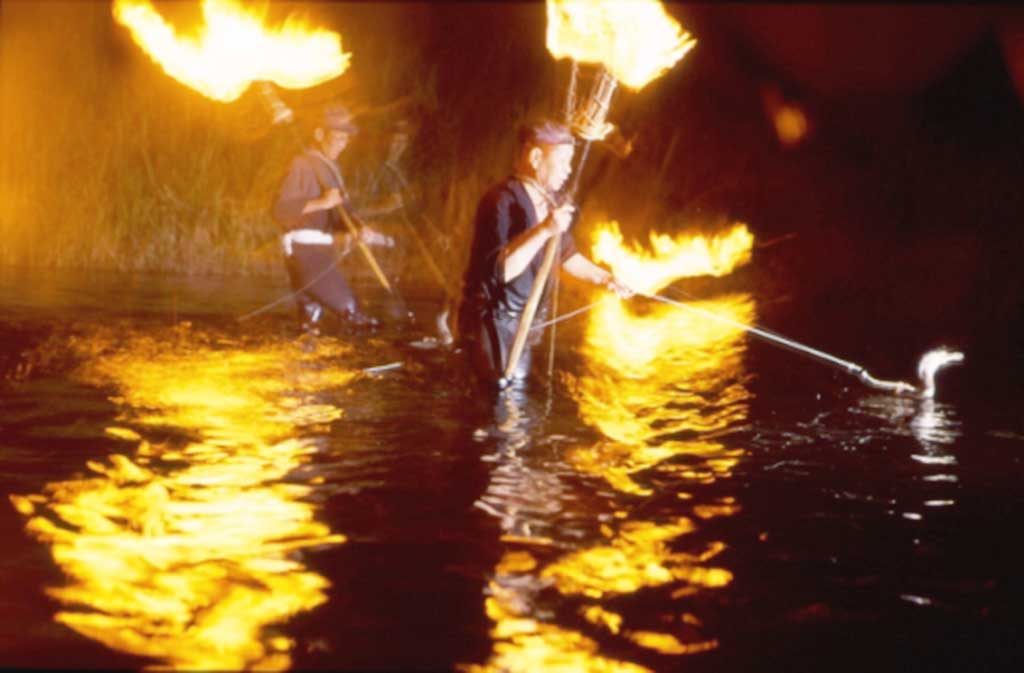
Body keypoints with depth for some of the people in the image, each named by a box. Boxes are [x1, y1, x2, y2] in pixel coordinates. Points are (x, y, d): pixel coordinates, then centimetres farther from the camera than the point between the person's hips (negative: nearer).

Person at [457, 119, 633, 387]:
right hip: (494, 325, -9)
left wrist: (603, 278, 10)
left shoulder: (548, 201, 6)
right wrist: (544, 231, -36)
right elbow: (500, 270, -31)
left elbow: (566, 254, 21)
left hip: (524, 323, 9)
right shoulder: (502, 202, -22)